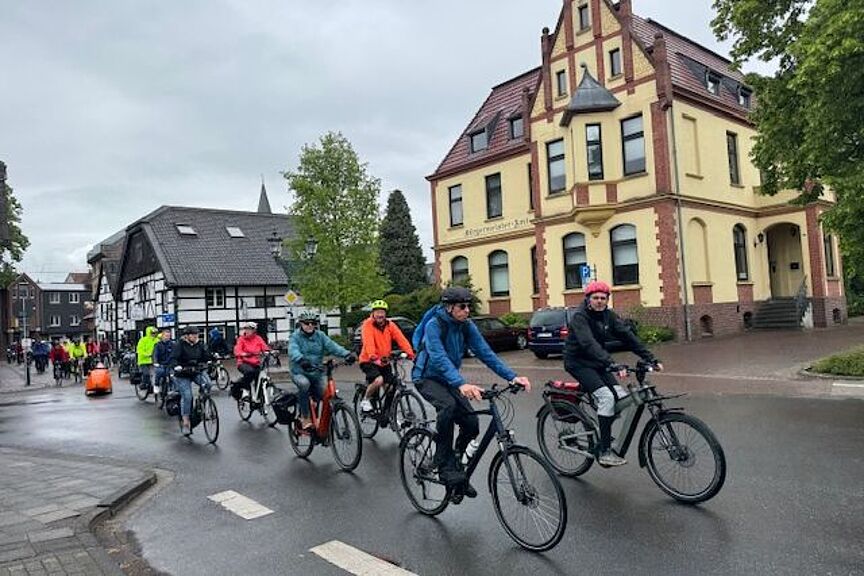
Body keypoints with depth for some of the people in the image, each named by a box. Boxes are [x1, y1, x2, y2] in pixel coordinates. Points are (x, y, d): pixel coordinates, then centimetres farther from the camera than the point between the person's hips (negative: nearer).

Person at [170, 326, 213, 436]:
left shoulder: (199, 344, 3)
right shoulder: (180, 345, -10)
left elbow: (206, 356, -1)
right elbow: (173, 358, -20)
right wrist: (177, 366, -40)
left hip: (198, 371, 3)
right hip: (183, 374, -3)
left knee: (208, 384, -25)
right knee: (187, 396, -12)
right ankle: (185, 421, 2)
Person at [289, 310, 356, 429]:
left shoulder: (320, 336, 4)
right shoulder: (296, 336, -5)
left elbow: (332, 346, -11)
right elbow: (293, 350, -25)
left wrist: (347, 354, -29)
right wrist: (301, 359, -47)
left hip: (316, 373, 4)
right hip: (299, 372, -4)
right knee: (304, 384, -34)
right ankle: (305, 417, -21)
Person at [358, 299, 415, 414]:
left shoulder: (390, 325, -2)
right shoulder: (368, 324, -13)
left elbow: (401, 339, -13)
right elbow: (368, 342, -28)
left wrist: (410, 354, -28)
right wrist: (373, 356, -45)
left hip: (385, 362, 5)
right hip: (369, 361, -4)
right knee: (378, 380, -28)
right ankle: (365, 400, -2)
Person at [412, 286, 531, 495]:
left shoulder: (467, 326, -6)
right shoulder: (434, 325, -24)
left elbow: (486, 353, -12)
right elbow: (439, 358, -37)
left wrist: (512, 376, -24)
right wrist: (461, 384, -52)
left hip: (448, 379, 6)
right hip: (427, 378, -6)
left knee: (471, 424, -10)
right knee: (448, 406, -35)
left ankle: (455, 460, 18)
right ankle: (446, 467, -23)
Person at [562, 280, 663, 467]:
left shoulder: (609, 316, 1)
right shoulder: (580, 317, -20)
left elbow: (628, 336, -6)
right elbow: (589, 343, -35)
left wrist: (651, 359, -16)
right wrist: (612, 364, -46)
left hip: (597, 362, 7)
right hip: (578, 362, -7)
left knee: (622, 397, -10)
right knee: (606, 397, -23)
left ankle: (602, 433, 13)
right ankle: (605, 452, -17)